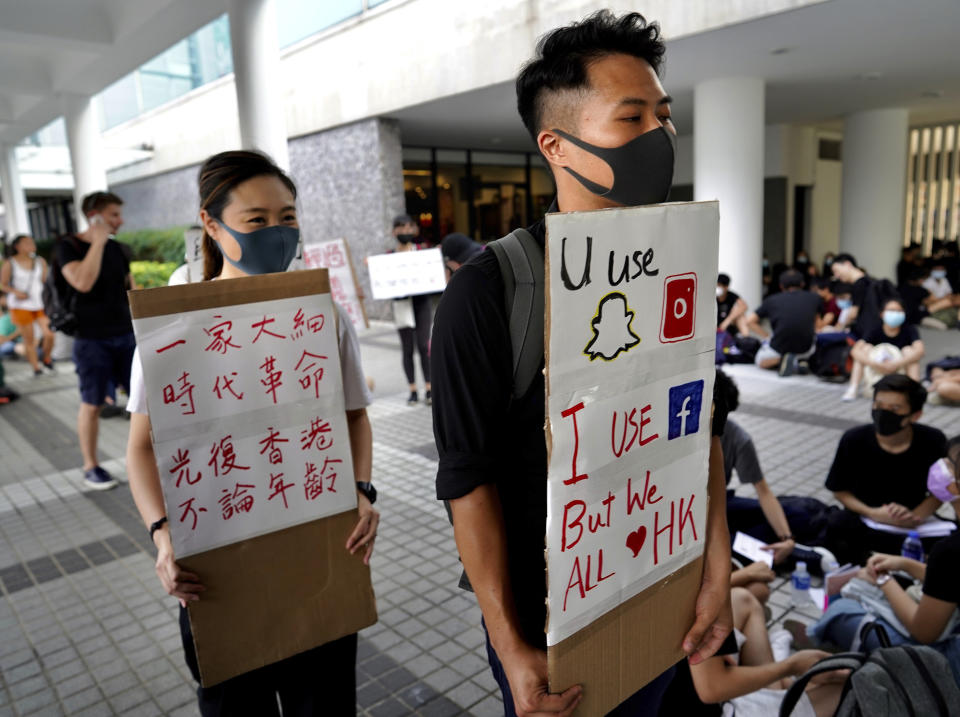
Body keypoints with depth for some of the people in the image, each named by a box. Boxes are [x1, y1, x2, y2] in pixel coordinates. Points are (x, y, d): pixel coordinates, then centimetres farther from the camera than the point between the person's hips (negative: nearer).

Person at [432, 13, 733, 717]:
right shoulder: (486, 291, -20)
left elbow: (705, 432, 4)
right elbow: (470, 478, -17)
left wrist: (718, 575, 3)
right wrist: (512, 650, -14)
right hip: (545, 619, -4)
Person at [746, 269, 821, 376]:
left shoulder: (771, 300, 12)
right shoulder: (814, 298, 13)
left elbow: (750, 321, 14)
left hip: (778, 346, -1)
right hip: (806, 347, 1)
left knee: (760, 362, 31)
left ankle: (781, 358, -3)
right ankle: (801, 359, 4)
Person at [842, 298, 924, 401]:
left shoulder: (909, 330, -8)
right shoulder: (876, 332, -7)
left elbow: (919, 351, -26)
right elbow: (855, 350, -22)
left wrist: (895, 364, -37)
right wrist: (874, 364, -37)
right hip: (878, 373, 1)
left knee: (908, 350, -21)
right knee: (866, 347, -18)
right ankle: (853, 388, -27)